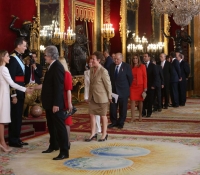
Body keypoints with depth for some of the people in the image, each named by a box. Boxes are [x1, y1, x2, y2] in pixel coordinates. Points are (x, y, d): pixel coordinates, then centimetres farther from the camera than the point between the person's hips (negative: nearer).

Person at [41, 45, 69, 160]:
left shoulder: (57, 67, -18)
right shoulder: (52, 66, 12)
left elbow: (58, 86, -23)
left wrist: (56, 104, -25)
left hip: (55, 103, -10)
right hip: (50, 102, 10)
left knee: (60, 126, -6)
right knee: (51, 125, 21)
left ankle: (64, 152, -2)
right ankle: (54, 145, 36)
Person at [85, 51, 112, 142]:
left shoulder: (103, 71, -18)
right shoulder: (91, 69, 4)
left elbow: (108, 84, -12)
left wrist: (109, 97, -7)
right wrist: (89, 95, 9)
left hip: (101, 97, -6)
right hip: (92, 97, 7)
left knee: (103, 115, 7)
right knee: (92, 114, 8)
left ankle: (104, 134, 21)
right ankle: (93, 133, 19)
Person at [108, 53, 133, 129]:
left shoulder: (126, 66, -8)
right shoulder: (112, 66, 2)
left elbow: (130, 78, -2)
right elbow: (109, 76, 9)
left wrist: (127, 87, 4)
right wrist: (111, 86, 5)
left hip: (123, 91, -3)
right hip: (113, 90, 3)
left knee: (122, 108, 7)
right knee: (112, 107, 6)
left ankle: (121, 123, 19)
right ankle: (114, 122, 19)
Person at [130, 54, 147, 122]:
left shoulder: (142, 66, -1)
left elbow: (145, 77, -2)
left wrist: (145, 87, -7)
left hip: (140, 86, -2)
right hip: (132, 86, 2)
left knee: (140, 100, 7)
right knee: (132, 100, -5)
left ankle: (140, 115, 19)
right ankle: (133, 117, -5)